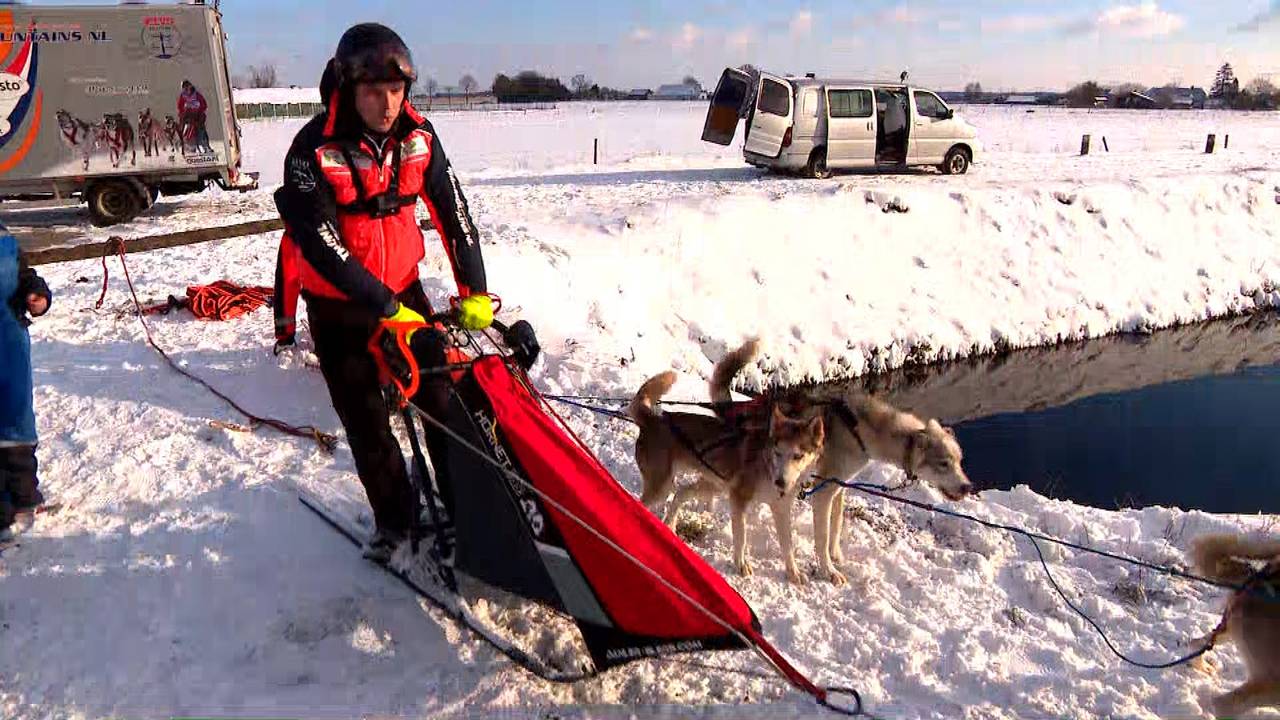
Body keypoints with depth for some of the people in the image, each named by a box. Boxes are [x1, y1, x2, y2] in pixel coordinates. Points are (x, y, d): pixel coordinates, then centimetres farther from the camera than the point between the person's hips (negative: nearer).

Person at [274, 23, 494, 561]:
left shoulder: (416, 137, -7)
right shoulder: (314, 151, -21)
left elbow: (452, 212, -3)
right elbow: (321, 245, -24)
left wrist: (473, 291, -7)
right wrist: (387, 310, -29)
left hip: (403, 287, 3)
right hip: (339, 306, -3)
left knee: (441, 397, 4)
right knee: (366, 420, 5)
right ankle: (395, 518, 23)